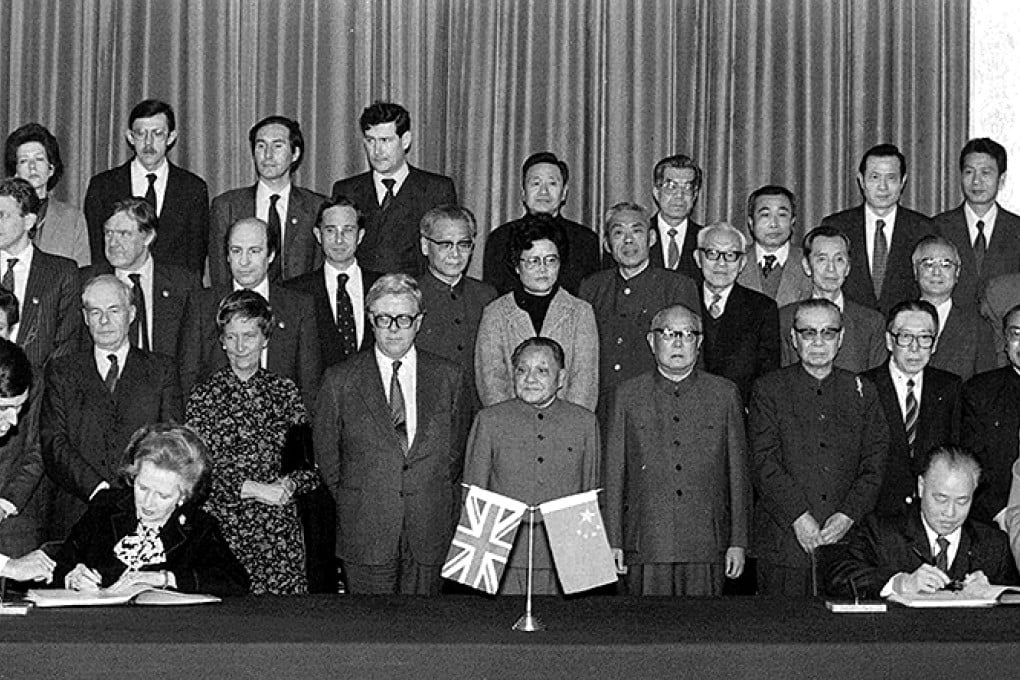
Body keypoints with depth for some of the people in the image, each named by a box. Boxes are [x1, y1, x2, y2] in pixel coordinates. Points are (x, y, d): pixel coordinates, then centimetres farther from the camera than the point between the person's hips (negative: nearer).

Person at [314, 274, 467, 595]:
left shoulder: (448, 378, 5)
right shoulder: (341, 381, 0)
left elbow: (456, 450, 12)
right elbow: (326, 452, 8)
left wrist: (439, 501, 8)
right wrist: (351, 504, 6)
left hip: (429, 531, 1)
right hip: (365, 531, -1)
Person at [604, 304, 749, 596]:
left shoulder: (725, 394, 9)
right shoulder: (627, 395, 8)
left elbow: (738, 471, 8)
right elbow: (614, 471, 7)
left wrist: (738, 542, 3)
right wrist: (613, 541, 1)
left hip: (706, 548, 0)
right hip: (646, 546, 0)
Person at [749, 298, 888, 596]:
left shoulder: (862, 392, 13)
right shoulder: (768, 390, 6)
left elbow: (875, 464, 6)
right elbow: (763, 462, -4)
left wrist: (848, 515, -9)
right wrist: (798, 516, -15)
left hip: (846, 539, 2)